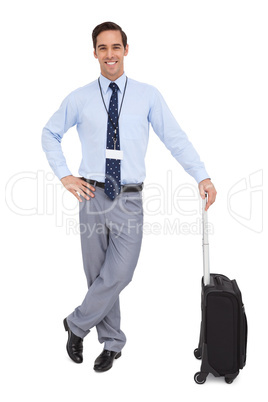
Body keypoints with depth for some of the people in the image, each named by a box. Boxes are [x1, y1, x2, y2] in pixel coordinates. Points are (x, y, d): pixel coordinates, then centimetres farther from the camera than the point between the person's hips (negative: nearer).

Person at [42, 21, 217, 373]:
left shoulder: (148, 95, 3)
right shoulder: (79, 99, 5)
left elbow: (175, 138, -1)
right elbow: (50, 134, 16)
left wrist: (203, 176, -12)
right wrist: (64, 176, 5)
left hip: (130, 200, -1)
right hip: (92, 196, 2)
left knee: (118, 274, -9)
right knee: (97, 275, 10)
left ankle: (77, 324, 18)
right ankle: (112, 343, 30)